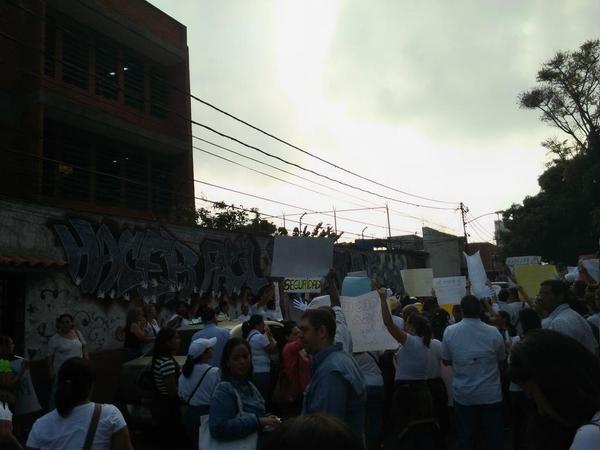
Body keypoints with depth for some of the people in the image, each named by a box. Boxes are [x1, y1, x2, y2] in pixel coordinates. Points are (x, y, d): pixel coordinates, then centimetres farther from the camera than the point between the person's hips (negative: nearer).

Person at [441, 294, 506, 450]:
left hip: (462, 394, 1)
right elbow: (502, 358, 5)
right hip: (490, 394, 0)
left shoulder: (449, 331, -11)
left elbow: (446, 361, 1)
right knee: (494, 436, 14)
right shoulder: (493, 332, -12)